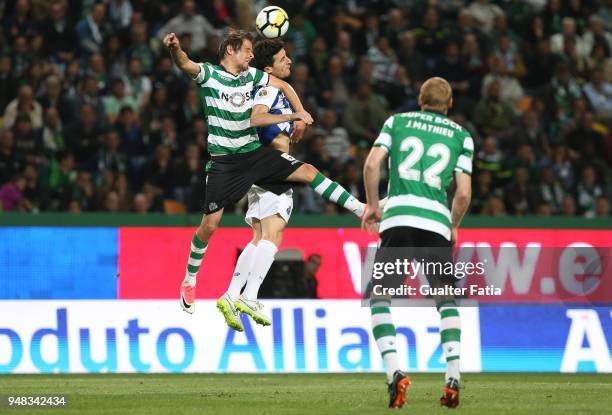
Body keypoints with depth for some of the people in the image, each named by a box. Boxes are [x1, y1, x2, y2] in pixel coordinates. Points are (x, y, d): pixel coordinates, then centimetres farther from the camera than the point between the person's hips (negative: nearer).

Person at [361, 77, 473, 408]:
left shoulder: (397, 121, 15)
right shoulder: (461, 136, 14)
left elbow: (372, 164, 2)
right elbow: (463, 192, 7)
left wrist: (372, 205, 16)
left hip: (399, 217, -1)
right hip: (437, 221, 1)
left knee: (379, 297, 8)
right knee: (446, 300, 16)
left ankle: (394, 373, -11)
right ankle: (453, 379, 4)